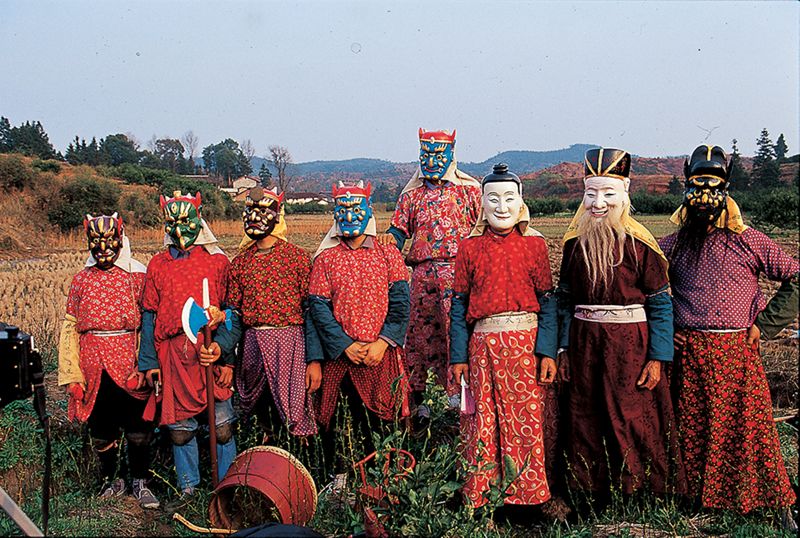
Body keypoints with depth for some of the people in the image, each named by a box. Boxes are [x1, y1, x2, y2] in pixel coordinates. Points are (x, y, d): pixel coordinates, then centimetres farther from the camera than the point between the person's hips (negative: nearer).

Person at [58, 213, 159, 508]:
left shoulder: (137, 275, 2)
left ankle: (141, 483, 18)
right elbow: (70, 327, 8)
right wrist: (71, 372, 2)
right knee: (101, 429, 11)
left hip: (129, 363, -2)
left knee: (137, 427, 2)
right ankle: (112, 480, 29)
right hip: (94, 367, 2)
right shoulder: (82, 279, 8)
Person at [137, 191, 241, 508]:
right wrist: (148, 361, 6)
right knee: (178, 427, 8)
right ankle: (188, 488, 23)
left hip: (211, 351, -2)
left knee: (222, 426, -1)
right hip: (173, 356, 3)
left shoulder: (218, 261, 5)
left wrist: (223, 349, -13)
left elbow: (233, 311, 1)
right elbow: (149, 315, 12)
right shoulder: (158, 264, 12)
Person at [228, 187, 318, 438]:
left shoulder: (296, 256, 0)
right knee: (260, 411, 10)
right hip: (252, 345, 4)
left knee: (292, 416, -7)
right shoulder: (240, 262, 12)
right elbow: (233, 312, 13)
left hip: (290, 342, -4)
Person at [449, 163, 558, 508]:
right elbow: (459, 304, 6)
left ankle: (526, 491, 18)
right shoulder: (470, 247, 5)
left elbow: (547, 301, 2)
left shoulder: (534, 244, 3)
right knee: (483, 421, 5)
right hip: (483, 344, 1)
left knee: (525, 417, 3)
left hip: (525, 343, 0)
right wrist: (458, 356, 2)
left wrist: (547, 351, -5)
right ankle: (481, 495, 18)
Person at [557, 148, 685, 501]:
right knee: (585, 421, 10)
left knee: (635, 421, -1)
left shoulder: (640, 244, -6)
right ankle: (593, 494, 25)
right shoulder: (575, 243, 6)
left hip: (630, 343, -4)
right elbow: (565, 299, 11)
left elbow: (661, 303, -6)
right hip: (584, 343, 4)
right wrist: (563, 349, 5)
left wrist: (657, 358, -11)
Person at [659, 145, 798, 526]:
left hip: (737, 351, -2)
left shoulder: (747, 241, 1)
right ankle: (699, 495, 20)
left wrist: (764, 324, -4)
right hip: (688, 353, 3)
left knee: (749, 424, -3)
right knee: (693, 428, 7)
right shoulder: (673, 245, 9)